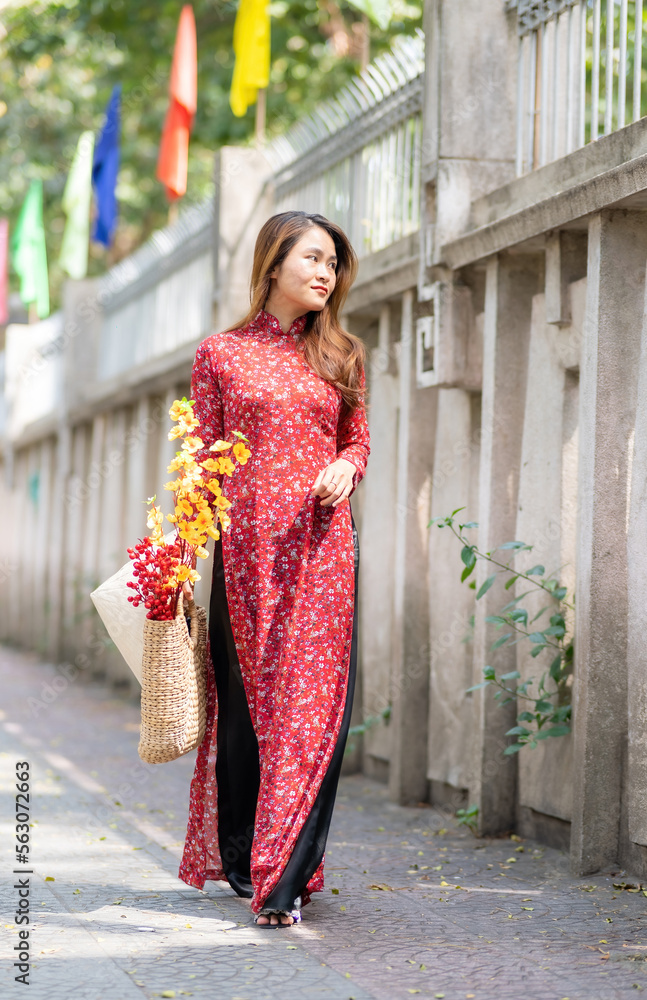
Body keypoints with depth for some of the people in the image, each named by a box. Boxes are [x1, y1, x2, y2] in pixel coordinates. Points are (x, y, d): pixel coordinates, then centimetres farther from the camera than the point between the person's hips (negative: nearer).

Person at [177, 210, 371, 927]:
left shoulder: (340, 357, 12)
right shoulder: (220, 355, 5)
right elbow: (203, 462, 4)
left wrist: (345, 469, -5)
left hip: (320, 544, 2)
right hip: (243, 544, -1)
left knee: (312, 704, -6)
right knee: (242, 700, 4)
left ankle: (284, 880, -5)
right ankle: (238, 858, 22)